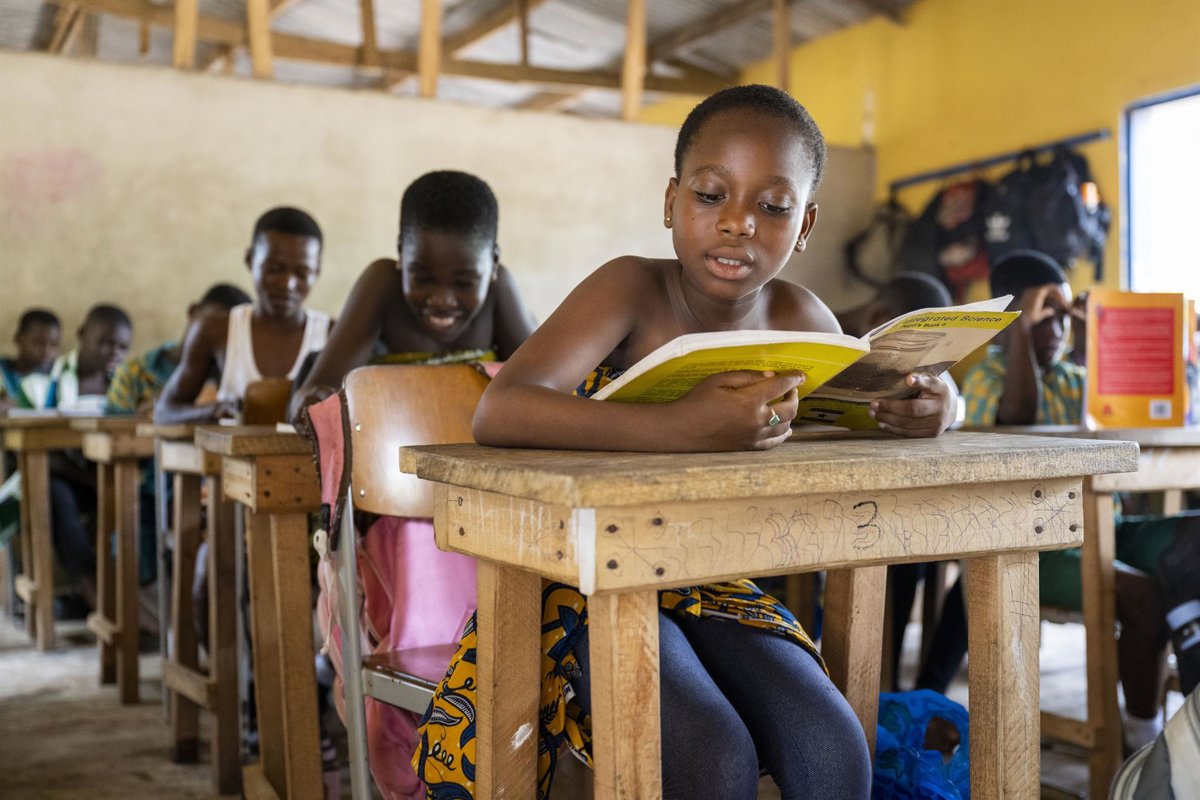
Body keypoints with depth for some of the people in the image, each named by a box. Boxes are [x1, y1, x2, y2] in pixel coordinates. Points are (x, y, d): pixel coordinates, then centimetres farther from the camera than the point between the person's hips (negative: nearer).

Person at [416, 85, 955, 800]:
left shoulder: (800, 319, -4)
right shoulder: (632, 290, -18)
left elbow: (868, 407, 14)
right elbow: (498, 413, -33)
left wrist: (923, 408, -13)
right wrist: (680, 428, -48)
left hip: (715, 584, 4)